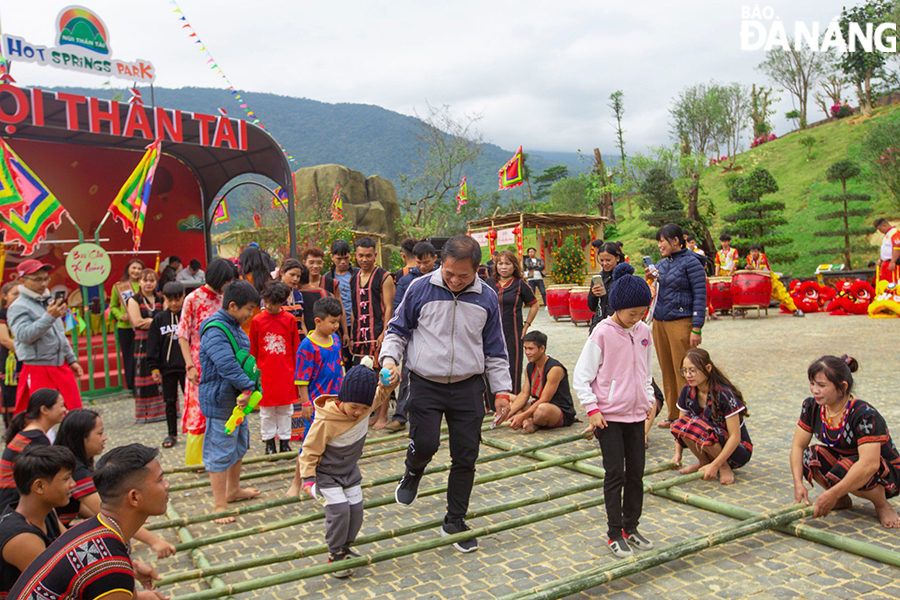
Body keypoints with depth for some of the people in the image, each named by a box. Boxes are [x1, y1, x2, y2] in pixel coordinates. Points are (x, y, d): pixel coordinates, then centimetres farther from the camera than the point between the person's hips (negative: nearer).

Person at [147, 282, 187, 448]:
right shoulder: (159, 319, 2)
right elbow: (153, 346, 4)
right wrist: (154, 367, -2)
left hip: (186, 366, -2)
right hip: (167, 367, 2)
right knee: (170, 401, 9)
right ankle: (172, 434, 20)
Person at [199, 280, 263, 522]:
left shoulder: (234, 326, 10)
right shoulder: (214, 330, -22)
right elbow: (227, 365, -33)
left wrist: (247, 388, -4)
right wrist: (247, 387, -30)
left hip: (238, 399, 10)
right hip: (220, 400, -10)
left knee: (239, 445, 23)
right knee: (220, 452, -1)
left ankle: (233, 490, 42)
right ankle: (220, 506, 10)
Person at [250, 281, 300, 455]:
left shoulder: (289, 319, -2)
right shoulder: (257, 320, -3)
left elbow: (296, 348, 4)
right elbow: (252, 350, 4)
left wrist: (295, 370, 5)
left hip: (285, 372, 0)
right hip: (265, 373, 0)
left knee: (285, 409, 9)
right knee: (266, 411, 8)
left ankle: (284, 440, 21)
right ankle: (269, 441, 21)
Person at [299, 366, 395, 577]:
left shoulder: (365, 407, -16)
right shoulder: (326, 422, -32)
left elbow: (381, 394, 4)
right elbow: (310, 451, -21)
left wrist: (387, 383, -18)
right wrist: (308, 479, -25)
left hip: (350, 472, 6)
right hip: (327, 474, -6)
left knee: (356, 509, 5)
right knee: (339, 510, -14)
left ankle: (345, 548, 28)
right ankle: (335, 554, 6)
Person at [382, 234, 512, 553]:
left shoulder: (487, 298, 2)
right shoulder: (420, 289, -5)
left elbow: (494, 350, 10)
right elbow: (397, 329, 7)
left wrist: (502, 390, 7)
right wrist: (389, 358, -12)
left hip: (468, 387, 2)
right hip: (425, 384, -2)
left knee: (466, 457, 5)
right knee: (425, 444, -14)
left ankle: (455, 522, 24)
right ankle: (413, 473, 25)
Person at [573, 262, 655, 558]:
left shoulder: (643, 332, 4)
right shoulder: (602, 333, -13)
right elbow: (581, 377, -10)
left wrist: (649, 399, 10)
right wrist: (593, 409, -14)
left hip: (636, 413, 5)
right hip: (608, 416, -5)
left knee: (636, 473, 11)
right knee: (615, 474, -2)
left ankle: (630, 527, 26)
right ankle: (614, 534, 11)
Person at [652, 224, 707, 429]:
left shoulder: (691, 263, -7)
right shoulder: (661, 264, 14)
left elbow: (700, 296, -10)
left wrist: (696, 329, -15)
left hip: (681, 322, -7)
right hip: (659, 322, 7)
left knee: (683, 372, -3)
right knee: (667, 371, 11)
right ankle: (673, 415, 22)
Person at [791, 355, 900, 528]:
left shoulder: (865, 415, -30)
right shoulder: (811, 407, -11)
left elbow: (869, 464, -39)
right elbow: (798, 446, -10)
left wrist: (833, 494, -42)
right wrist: (798, 484, -25)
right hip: (842, 462, 5)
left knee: (843, 470, -35)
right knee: (811, 456, -24)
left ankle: (883, 505, -4)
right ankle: (842, 500, 3)